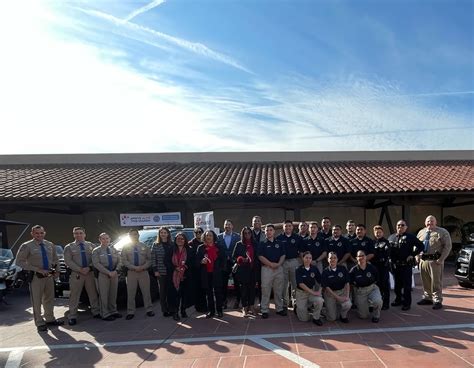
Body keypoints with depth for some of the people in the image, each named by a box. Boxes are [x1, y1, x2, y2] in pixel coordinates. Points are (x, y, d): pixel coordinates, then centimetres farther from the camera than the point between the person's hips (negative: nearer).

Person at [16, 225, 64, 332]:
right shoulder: (27, 246, -9)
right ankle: (40, 323, 17)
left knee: (49, 299, 15)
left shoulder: (50, 245, 5)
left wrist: (56, 270, 3)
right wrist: (38, 270, -18)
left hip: (49, 276, 5)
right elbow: (20, 262, -12)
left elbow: (55, 259, 18)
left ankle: (50, 319, 30)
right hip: (36, 276, -5)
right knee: (37, 301, 3)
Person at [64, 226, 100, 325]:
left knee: (93, 294, 7)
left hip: (90, 273, 2)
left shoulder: (91, 245, 10)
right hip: (76, 274, -2)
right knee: (74, 296, -2)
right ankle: (72, 316, 6)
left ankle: (96, 312, 18)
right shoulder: (69, 247, 4)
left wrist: (89, 267, -12)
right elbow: (68, 261, -4)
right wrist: (80, 269, -13)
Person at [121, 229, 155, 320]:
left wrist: (143, 267, -13)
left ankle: (149, 309, 15)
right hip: (131, 272, 0)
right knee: (130, 293, 2)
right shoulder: (126, 247, 5)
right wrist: (134, 267, -13)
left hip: (144, 271, 0)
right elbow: (124, 260, -2)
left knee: (146, 292, 4)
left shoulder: (144, 246, 5)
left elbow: (149, 259, 3)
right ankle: (130, 312, 12)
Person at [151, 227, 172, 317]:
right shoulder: (155, 245, 2)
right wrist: (155, 270, -7)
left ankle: (171, 309, 15)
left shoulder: (171, 244, 7)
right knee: (162, 291, 4)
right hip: (161, 271, -1)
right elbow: (153, 259, -1)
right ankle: (164, 310, 12)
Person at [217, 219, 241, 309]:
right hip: (223, 264, 1)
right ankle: (224, 302, 19)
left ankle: (237, 301, 21)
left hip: (235, 263, -1)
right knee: (224, 284, 7)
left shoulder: (237, 236, -1)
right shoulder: (219, 237, 2)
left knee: (236, 283, 8)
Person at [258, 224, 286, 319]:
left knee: (278, 290, 10)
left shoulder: (279, 243, 11)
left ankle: (279, 308, 22)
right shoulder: (262, 244, 1)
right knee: (265, 290, -2)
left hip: (279, 268, 3)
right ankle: (264, 310, 6)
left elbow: (283, 255, 8)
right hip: (267, 268, -3)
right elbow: (261, 257, -7)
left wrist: (279, 264, -10)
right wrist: (271, 264, -15)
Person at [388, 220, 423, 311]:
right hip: (394, 265, 5)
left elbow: (420, 246, -5)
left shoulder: (410, 237, -1)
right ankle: (398, 299, 28)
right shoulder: (391, 237, 12)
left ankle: (407, 303, 7)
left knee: (407, 285, -1)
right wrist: (389, 258, 7)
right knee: (397, 284, 15)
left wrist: (412, 255, -10)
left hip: (406, 265, -5)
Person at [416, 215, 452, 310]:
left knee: (436, 282, -2)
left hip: (435, 260, -5)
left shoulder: (442, 232, -2)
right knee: (425, 281, 12)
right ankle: (427, 298, 25)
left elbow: (448, 246, -7)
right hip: (423, 260, 5)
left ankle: (437, 301, 7)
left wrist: (441, 259, -13)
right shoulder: (421, 232, 13)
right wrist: (417, 256, 7)